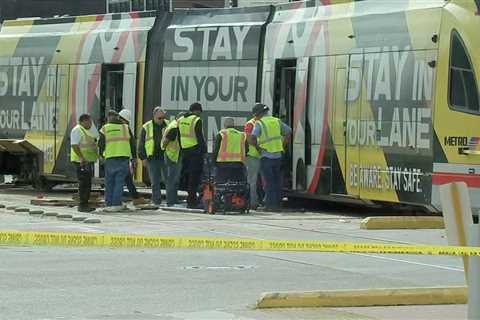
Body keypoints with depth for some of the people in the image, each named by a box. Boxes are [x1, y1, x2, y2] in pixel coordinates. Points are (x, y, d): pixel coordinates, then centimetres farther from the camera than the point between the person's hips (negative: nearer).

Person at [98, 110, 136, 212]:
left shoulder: (104, 129, 4)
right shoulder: (125, 127, 8)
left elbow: (101, 145, 4)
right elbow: (132, 143, 9)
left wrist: (101, 154, 23)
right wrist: (134, 157, 15)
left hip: (110, 158, 0)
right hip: (123, 158, 0)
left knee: (109, 182, 9)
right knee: (119, 182, 2)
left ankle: (108, 204, 9)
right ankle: (116, 204, -4)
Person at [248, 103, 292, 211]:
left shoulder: (259, 123, -9)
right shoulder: (276, 121, 10)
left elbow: (252, 139, -20)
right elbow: (289, 132, 20)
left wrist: (257, 146, -3)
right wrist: (282, 144, 18)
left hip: (266, 156, -5)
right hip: (278, 156, 5)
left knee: (269, 182, -2)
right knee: (277, 181, 11)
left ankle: (270, 205, -3)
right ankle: (277, 204, 13)